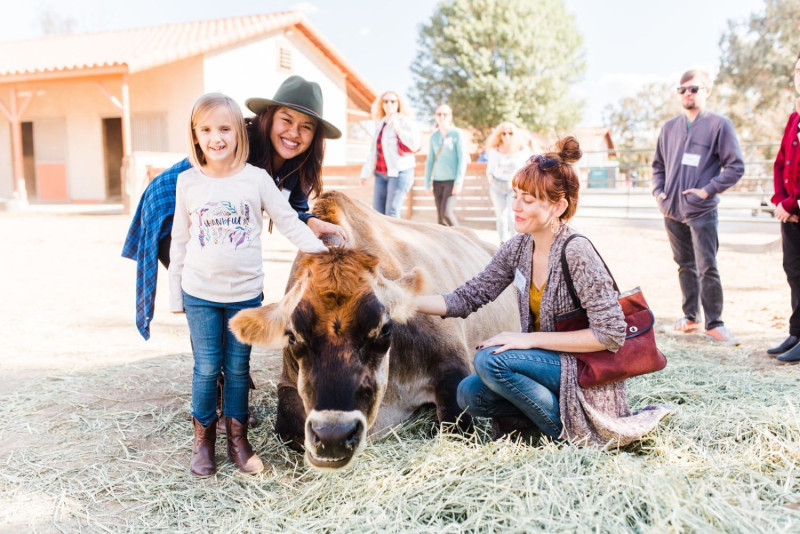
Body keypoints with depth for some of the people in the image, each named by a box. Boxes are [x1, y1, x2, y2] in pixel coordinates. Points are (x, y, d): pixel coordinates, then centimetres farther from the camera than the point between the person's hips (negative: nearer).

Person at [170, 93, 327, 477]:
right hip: (200, 294, 0)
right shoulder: (187, 182, 0)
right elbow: (179, 240, 7)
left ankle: (237, 440, 25)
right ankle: (203, 442, 23)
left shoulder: (256, 179, -4)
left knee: (238, 369, 10)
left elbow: (289, 222, -1)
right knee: (206, 368, 5)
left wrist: (324, 251, -12)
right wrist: (175, 293, 9)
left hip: (246, 294, 0)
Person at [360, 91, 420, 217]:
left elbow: (415, 145, -19)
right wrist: (366, 172, 22)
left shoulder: (405, 122, -3)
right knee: (377, 212, 3)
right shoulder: (381, 124, 18)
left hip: (399, 172, -7)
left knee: (391, 213, -13)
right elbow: (373, 151, 23)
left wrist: (398, 129, -19)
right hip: (381, 174, 7)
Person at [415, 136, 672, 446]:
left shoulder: (576, 254, -21)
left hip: (588, 372, -7)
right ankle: (565, 414, 2)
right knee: (469, 394, -10)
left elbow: (611, 334, -22)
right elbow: (465, 299, 2)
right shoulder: (518, 248, -1)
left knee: (490, 360, -24)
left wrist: (530, 339, -22)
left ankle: (570, 432, -8)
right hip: (549, 363, 7)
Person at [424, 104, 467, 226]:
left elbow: (463, 159, -7)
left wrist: (458, 183, -12)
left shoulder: (457, 134, -4)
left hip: (452, 179, -5)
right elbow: (429, 161, 13)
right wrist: (427, 183, 10)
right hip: (437, 180, 5)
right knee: (440, 216, 4)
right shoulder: (434, 136, 10)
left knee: (446, 213, -16)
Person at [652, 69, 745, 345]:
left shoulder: (719, 124, -3)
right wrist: (658, 192, 5)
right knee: (685, 265, 13)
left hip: (702, 212, -5)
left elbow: (736, 166, -5)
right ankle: (690, 316, 23)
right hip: (672, 211, 5)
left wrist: (707, 190, -13)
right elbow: (658, 165, 21)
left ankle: (714, 323, 4)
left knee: (707, 268, -6)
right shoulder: (669, 127, 11)